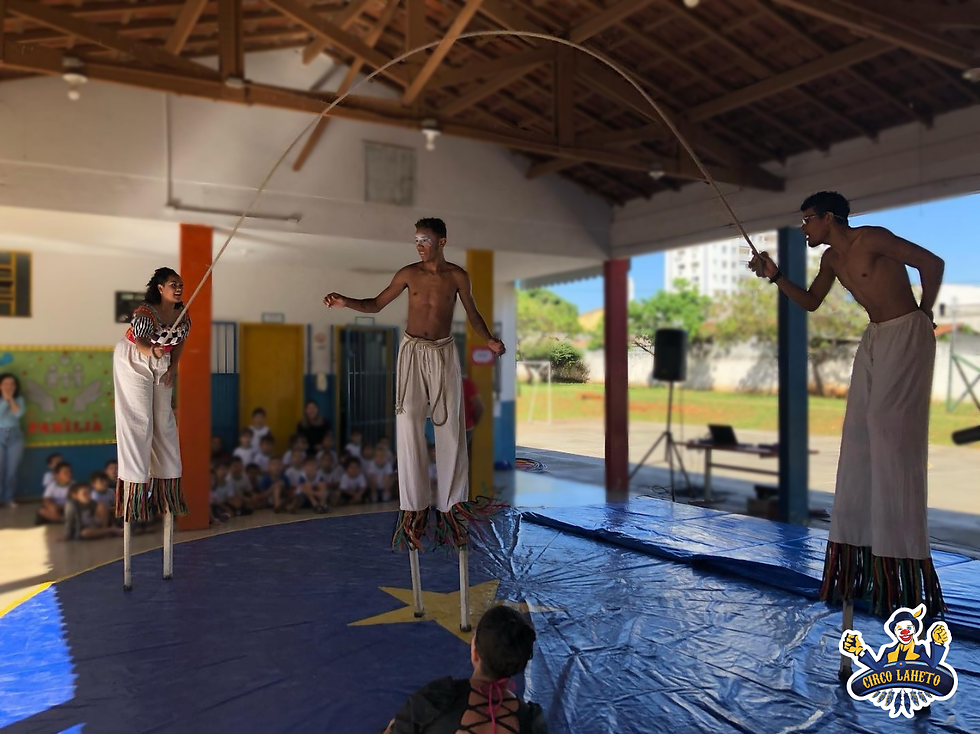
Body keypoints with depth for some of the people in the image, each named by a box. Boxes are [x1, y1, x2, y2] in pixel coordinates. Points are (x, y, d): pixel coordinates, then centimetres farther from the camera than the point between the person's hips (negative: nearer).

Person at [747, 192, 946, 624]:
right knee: (860, 434, 3)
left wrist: (923, 314, -4)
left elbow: (932, 263, -13)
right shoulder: (832, 258, 11)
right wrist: (775, 276, 5)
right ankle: (861, 547, 9)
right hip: (875, 337, 8)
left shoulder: (872, 239, -14)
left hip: (907, 333, -8)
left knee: (890, 428, -14)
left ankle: (902, 553, -8)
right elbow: (810, 302, 17)